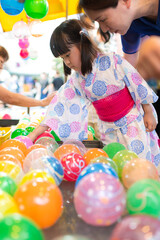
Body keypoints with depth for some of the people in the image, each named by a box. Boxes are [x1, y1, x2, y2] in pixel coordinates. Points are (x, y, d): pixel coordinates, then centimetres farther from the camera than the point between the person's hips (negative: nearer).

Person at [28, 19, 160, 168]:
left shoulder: (113, 61, -14)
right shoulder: (76, 82, -3)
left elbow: (138, 85, -8)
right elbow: (59, 106, -7)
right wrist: (34, 134, -14)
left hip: (133, 119, -3)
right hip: (108, 129, 3)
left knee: (140, 158, -3)